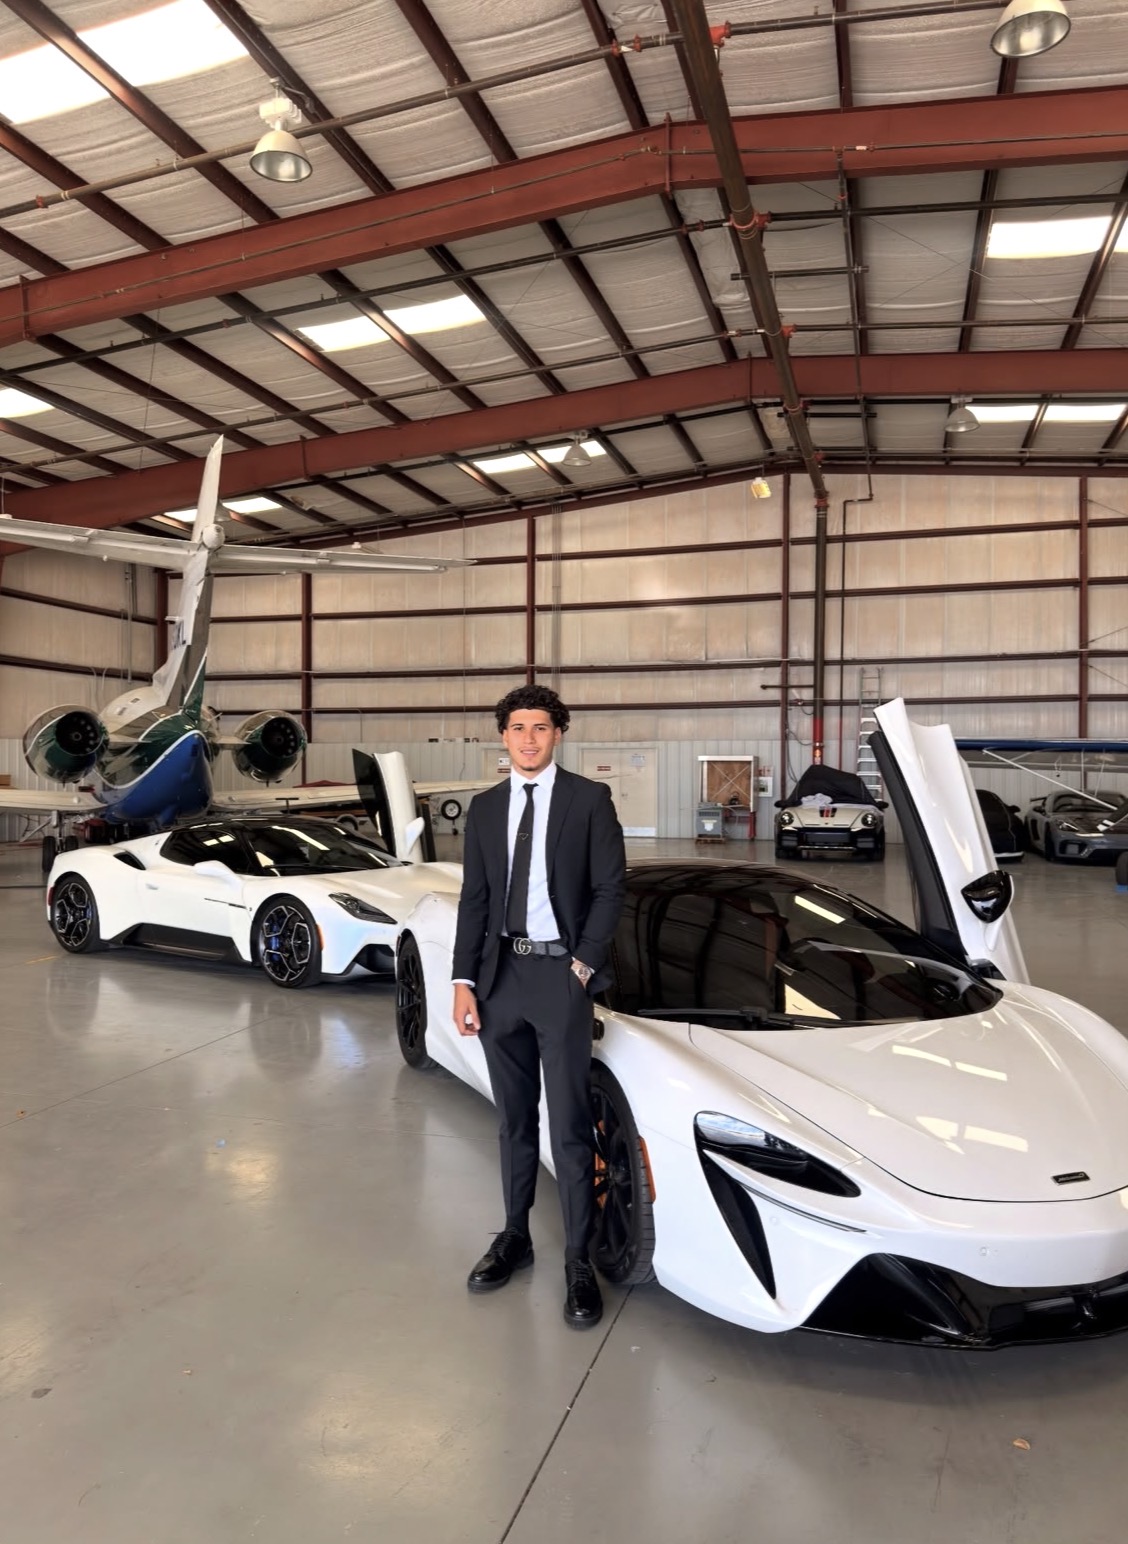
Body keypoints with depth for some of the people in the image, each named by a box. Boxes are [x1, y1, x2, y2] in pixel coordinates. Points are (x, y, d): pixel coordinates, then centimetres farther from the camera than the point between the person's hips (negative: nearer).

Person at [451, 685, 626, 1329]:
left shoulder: (590, 799, -2)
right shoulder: (485, 809, 9)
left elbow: (610, 889, -4)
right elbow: (474, 900, 8)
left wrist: (583, 965, -10)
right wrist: (464, 980, 2)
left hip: (560, 973, -4)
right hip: (499, 973, 4)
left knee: (569, 1124, 0)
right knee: (514, 1119, 15)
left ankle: (580, 1259, 12)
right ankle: (515, 1235, 29)